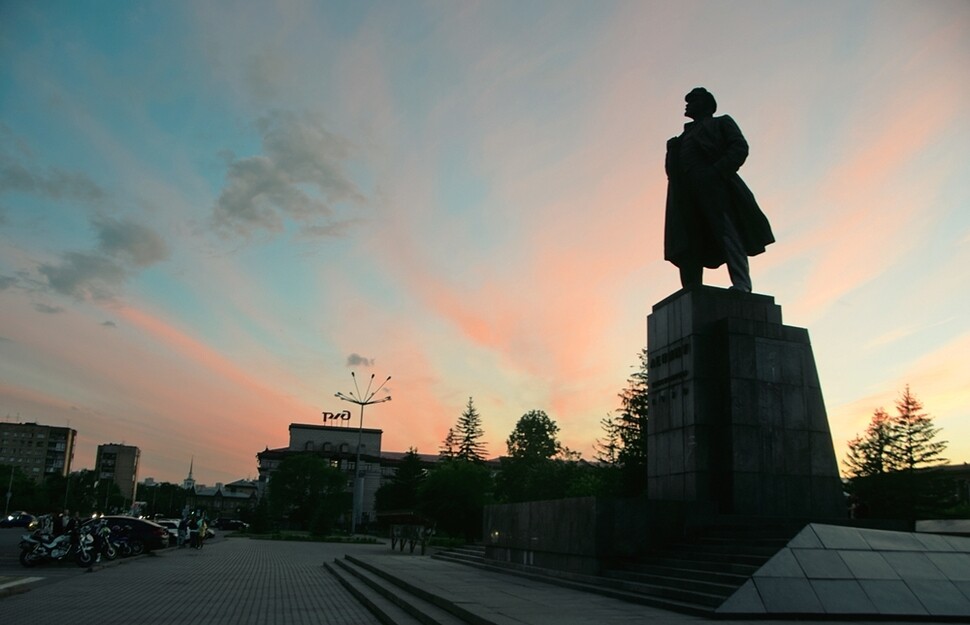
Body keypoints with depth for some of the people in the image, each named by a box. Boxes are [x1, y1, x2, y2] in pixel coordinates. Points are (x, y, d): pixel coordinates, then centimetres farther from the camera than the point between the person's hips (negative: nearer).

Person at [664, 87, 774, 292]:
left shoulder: (721, 123, 19)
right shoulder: (685, 136, 35)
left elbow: (740, 147, 1)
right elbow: (672, 167, 25)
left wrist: (719, 170, -13)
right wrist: (673, 149, 3)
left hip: (713, 184, -5)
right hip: (687, 194, 6)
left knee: (726, 230, -16)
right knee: (686, 245, -5)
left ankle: (741, 285, -23)